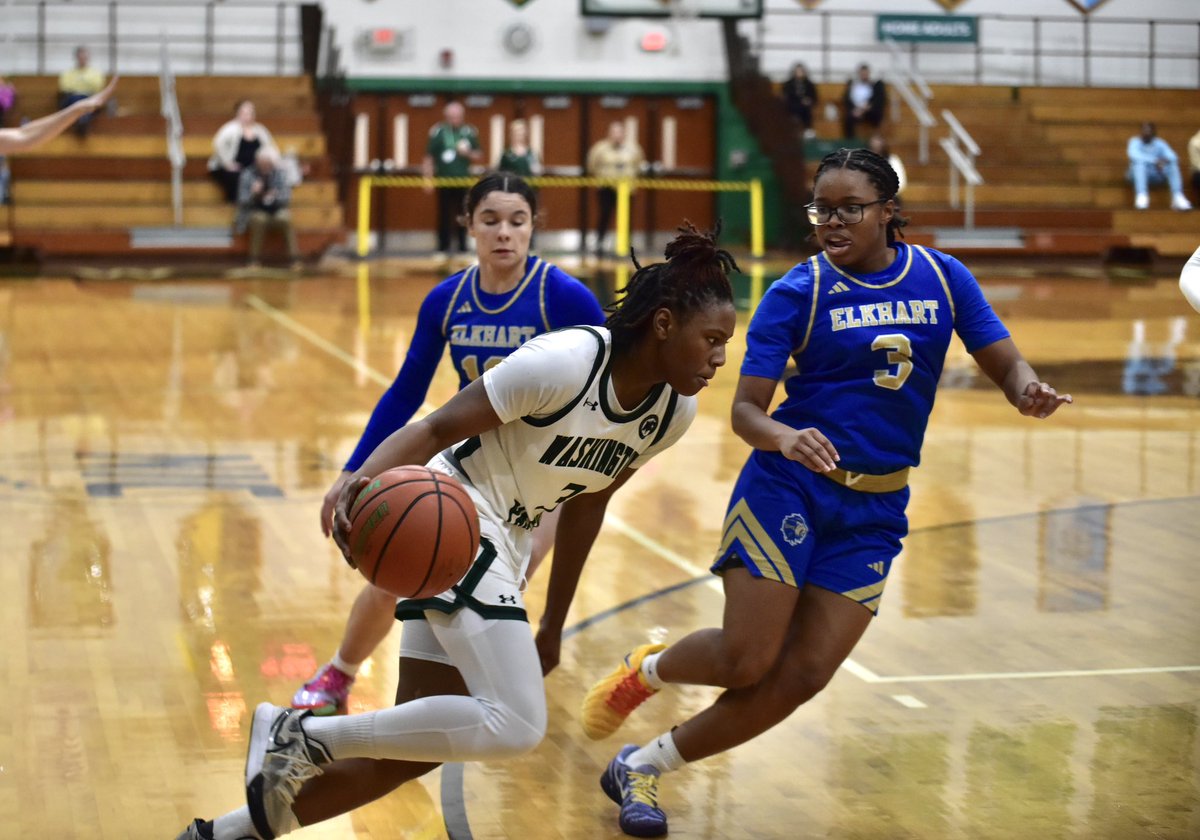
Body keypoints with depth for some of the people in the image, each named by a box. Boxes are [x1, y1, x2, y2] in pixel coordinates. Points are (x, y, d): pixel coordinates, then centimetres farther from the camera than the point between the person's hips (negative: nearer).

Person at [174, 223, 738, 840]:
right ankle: (306, 736, -11)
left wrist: (553, 625, 22)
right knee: (515, 725, -22)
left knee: (414, 749, 6)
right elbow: (436, 427, -20)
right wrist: (365, 479, -41)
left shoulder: (674, 411, 3)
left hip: (501, 547, 9)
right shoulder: (565, 362, -20)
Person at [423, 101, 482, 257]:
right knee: (444, 215, 1)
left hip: (463, 180, 2)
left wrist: (468, 153, -9)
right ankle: (443, 247, 8)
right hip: (444, 180, -2)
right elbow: (429, 157, 1)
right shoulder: (438, 132, -1)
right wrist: (428, 178, -5)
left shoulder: (470, 132, 6)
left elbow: (479, 156, 12)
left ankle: (462, 247, 12)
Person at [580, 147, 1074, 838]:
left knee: (801, 676, -4)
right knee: (746, 661, -10)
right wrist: (786, 439, -31)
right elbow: (745, 410, -8)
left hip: (875, 512, 3)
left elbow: (1006, 364, 6)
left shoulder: (942, 277, 4)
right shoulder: (798, 293, -5)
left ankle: (642, 768, 11)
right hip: (787, 490, -3)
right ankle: (644, 671, 24)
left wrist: (1031, 391, -18)